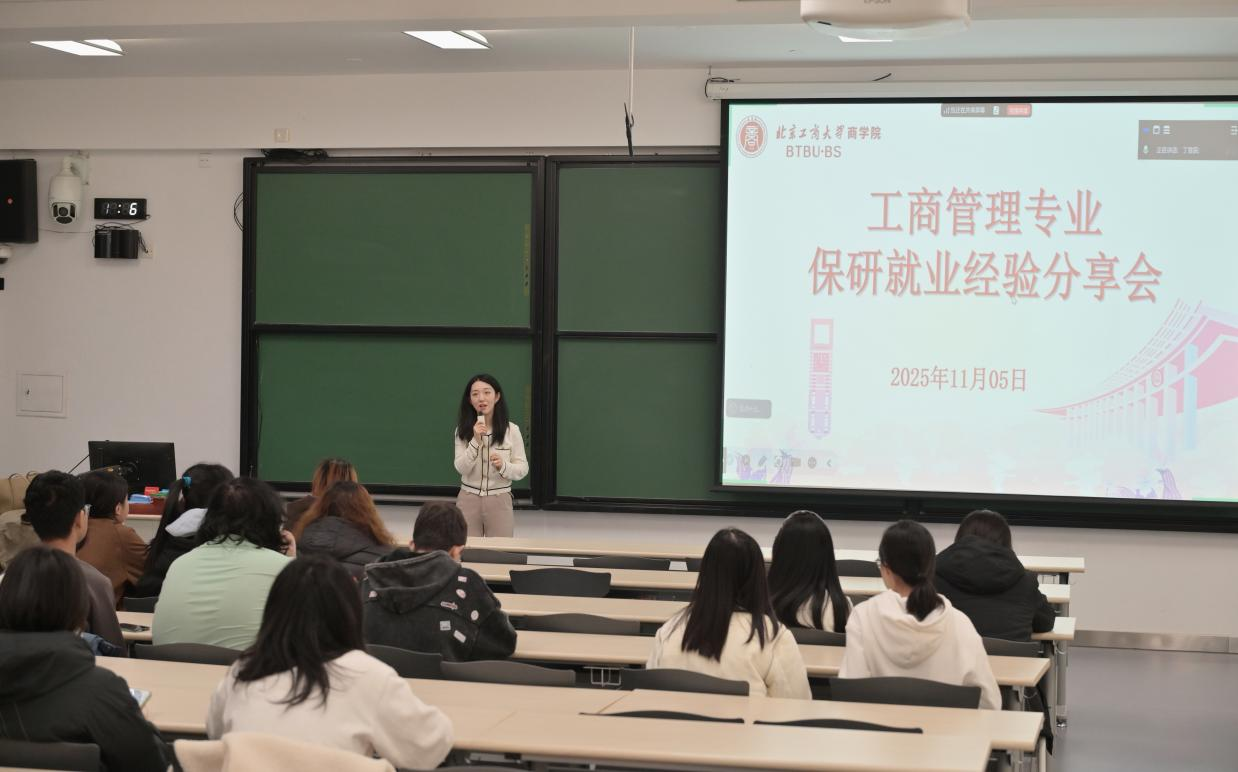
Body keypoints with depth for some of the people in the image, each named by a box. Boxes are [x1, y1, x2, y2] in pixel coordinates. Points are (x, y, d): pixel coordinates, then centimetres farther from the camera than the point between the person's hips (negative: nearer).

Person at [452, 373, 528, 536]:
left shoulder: (511, 430, -5)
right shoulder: (463, 430, -2)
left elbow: (523, 468, -1)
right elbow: (461, 468, -8)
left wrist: (503, 466, -20)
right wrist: (475, 441, -20)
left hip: (499, 500, -1)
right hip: (468, 499, 1)